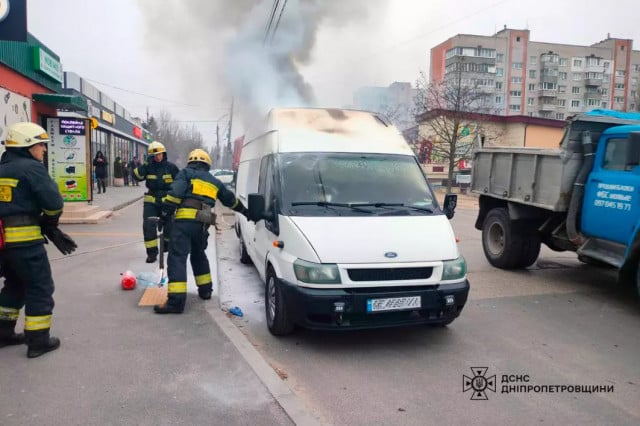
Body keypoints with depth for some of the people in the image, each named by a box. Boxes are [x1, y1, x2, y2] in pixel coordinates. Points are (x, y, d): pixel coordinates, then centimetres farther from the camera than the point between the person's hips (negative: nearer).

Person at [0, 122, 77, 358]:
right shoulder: (31, 168, -11)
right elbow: (54, 204, -18)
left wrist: (51, 231, 9)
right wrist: (49, 225, 6)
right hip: (25, 240, -8)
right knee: (40, 288, 4)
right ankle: (38, 340, 9)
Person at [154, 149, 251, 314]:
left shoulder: (186, 173, 10)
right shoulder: (214, 182, 26)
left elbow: (175, 194, -7)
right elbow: (231, 199, 37)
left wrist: (165, 215, -5)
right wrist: (245, 211, 51)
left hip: (185, 221, -6)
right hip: (203, 224, 6)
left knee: (177, 258, -8)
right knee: (199, 255, 27)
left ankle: (176, 301, -16)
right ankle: (205, 290, 34)